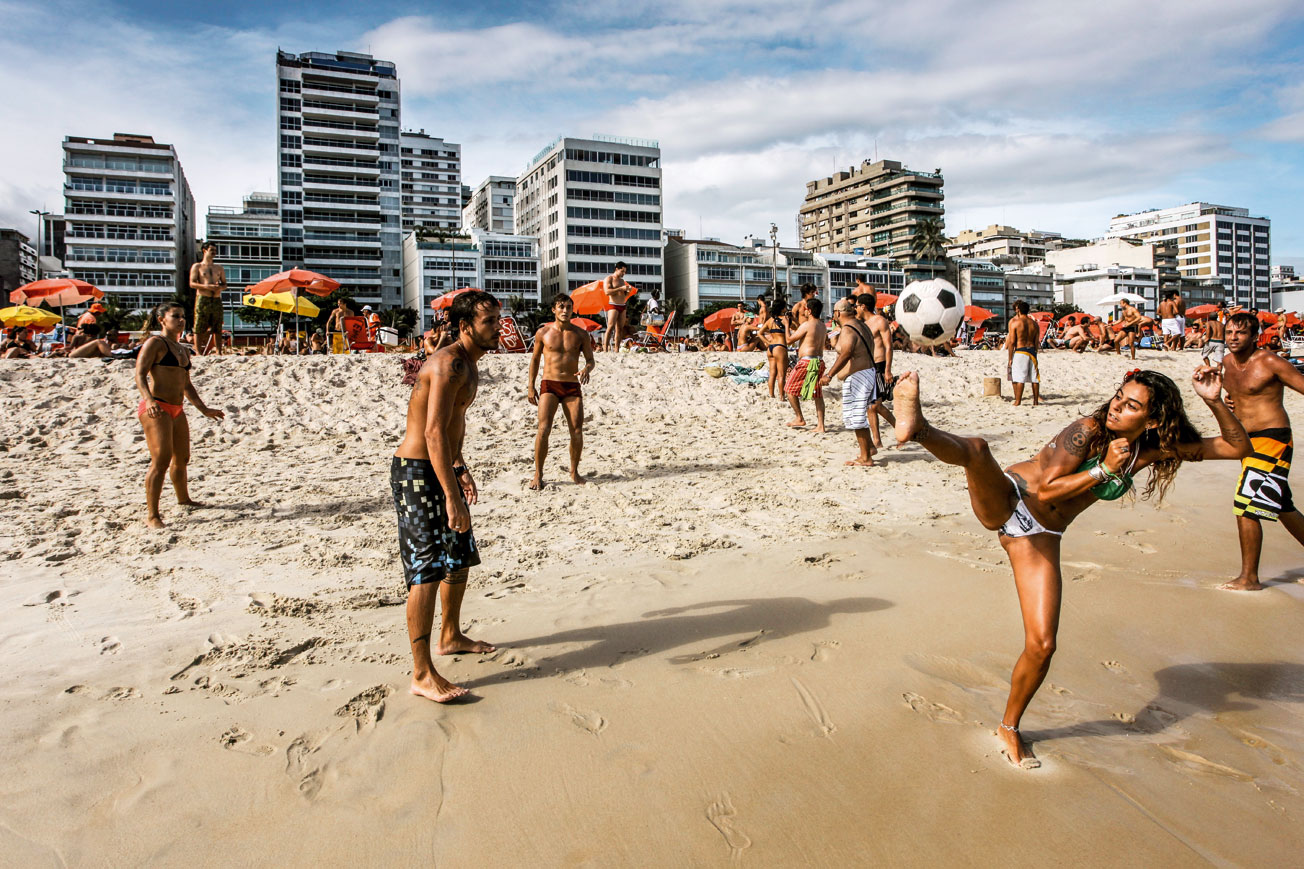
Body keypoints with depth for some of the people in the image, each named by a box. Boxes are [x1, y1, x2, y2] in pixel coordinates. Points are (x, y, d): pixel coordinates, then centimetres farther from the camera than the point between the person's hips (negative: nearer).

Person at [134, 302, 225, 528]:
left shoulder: (184, 350, 20)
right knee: (161, 460, -15)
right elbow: (140, 375, -14)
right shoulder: (155, 343, -4)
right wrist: (149, 400, -31)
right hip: (156, 409, -8)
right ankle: (152, 515, -11)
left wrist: (204, 408, 25)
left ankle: (183, 498, 41)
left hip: (177, 410, 8)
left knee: (182, 458, 19)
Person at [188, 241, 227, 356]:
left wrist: (220, 287, -5)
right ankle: (199, 353, -7)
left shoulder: (219, 268, 20)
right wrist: (207, 286, -17)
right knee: (199, 329, -6)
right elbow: (192, 284, -1)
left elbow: (224, 284, 19)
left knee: (217, 329, 1)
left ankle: (219, 353, 1)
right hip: (202, 300, -3)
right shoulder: (197, 267, 8)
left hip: (217, 300, 4)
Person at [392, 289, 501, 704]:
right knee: (427, 569, -10)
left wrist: (460, 467, 28)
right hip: (417, 473, -10)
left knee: (461, 556, 19)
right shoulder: (448, 364, -21)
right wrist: (452, 497, -31)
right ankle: (422, 674, -4)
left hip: (440, 469, 10)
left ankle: (450, 636, 38)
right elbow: (434, 433, -29)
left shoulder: (468, 364, 12)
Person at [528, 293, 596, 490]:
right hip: (549, 385, -2)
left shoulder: (580, 334, 6)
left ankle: (574, 472, 18)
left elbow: (590, 359, 8)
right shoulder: (543, 332, 3)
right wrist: (531, 386, 9)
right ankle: (538, 474, -3)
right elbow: (535, 359, 12)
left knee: (577, 431, -1)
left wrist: (586, 370, -16)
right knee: (544, 429, -14)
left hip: (572, 387, 2)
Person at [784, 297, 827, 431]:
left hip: (806, 361, -8)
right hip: (819, 361, 8)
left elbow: (789, 340, -6)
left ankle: (800, 418, 10)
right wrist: (795, 322, 34)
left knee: (789, 389, 8)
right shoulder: (822, 325, 12)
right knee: (817, 394, 8)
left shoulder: (807, 325, -12)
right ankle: (820, 425, 5)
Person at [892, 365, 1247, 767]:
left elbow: (1239, 447, 6)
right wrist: (1104, 470, -20)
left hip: (1038, 537, 4)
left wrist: (1215, 402, -7)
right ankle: (917, 428, -68)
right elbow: (1047, 489, -15)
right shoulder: (1089, 431, -12)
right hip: (1003, 501, -3)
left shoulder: (1153, 450, 3)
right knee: (977, 449, -36)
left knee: (1042, 644, -1)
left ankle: (1009, 728, 21)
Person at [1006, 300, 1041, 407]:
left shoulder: (1014, 322, -6)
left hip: (1020, 352, -5)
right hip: (1032, 351, 5)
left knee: (1019, 378, -4)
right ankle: (1036, 401, 13)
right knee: (1035, 378, 8)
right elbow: (1036, 342, 9)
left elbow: (1012, 342, -9)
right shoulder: (1034, 323, 8)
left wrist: (1010, 358, -5)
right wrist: (1034, 354, 17)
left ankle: (1018, 402, -4)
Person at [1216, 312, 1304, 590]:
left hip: (1272, 439, -8)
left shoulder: (1269, 362, -12)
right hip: (1248, 440, 8)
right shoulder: (1227, 361, 9)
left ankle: (1249, 578, -3)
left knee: (1246, 508, -12)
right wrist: (1230, 400, 6)